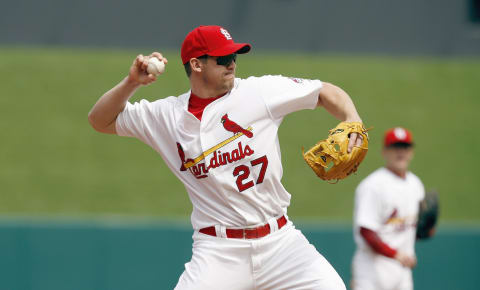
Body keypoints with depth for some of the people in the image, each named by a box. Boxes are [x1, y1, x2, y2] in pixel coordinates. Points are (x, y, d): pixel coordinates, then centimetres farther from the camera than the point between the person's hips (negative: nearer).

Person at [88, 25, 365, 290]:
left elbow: (327, 93, 6)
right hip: (219, 250, 0)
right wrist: (132, 83, -5)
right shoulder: (168, 115, 5)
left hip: (280, 240, 1)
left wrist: (353, 122, -14)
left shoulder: (259, 91, 2)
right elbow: (101, 120, 11)